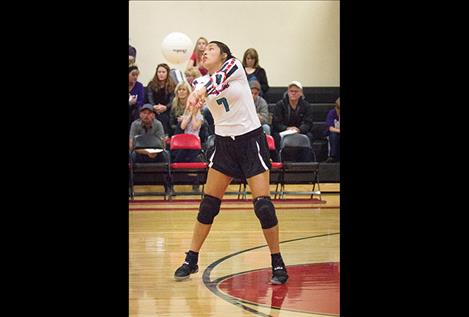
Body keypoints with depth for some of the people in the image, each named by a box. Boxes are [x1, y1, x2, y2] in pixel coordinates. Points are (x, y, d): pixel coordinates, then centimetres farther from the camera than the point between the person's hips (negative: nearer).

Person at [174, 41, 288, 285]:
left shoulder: (234, 66, -8)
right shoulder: (202, 81, 3)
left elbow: (220, 79, -31)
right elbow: (200, 89, -22)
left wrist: (201, 91, -53)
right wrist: (197, 94, -48)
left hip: (251, 140, -4)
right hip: (224, 143, 4)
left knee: (262, 204, -10)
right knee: (208, 204, 2)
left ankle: (277, 263, 1)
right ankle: (191, 260, 12)